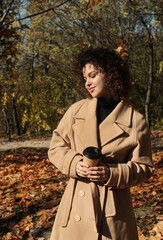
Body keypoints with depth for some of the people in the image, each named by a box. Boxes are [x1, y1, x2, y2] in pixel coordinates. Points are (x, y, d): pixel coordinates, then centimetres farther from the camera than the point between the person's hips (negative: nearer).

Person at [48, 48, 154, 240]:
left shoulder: (136, 121, -4)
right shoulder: (77, 110, 3)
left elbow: (143, 168, 0)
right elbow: (56, 147, 9)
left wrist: (112, 174, -16)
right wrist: (74, 164, -11)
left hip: (112, 206, -2)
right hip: (76, 201, 2)